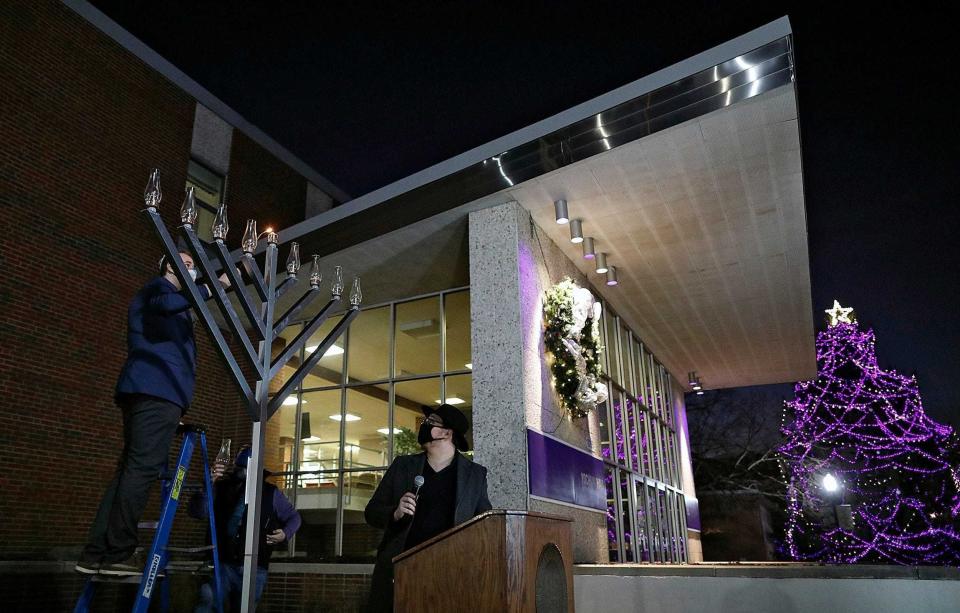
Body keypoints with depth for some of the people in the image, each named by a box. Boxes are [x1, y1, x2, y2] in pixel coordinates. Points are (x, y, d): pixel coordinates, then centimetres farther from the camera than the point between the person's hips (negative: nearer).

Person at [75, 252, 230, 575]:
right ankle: (118, 553, -15)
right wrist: (213, 286, -16)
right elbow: (166, 303, -21)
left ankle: (96, 553, 5)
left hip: (148, 389, 10)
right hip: (157, 388, -10)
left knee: (130, 469, 6)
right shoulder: (159, 285, 4)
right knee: (142, 468, -14)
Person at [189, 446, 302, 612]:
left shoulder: (271, 493, 6)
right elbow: (197, 512, -3)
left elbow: (294, 517, 16)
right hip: (222, 564, -1)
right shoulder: (222, 488, 7)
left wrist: (285, 534, -4)